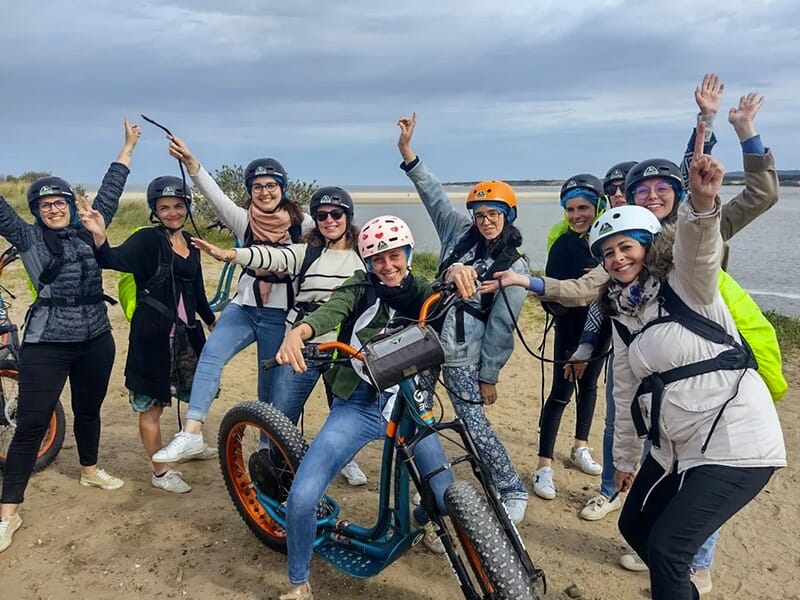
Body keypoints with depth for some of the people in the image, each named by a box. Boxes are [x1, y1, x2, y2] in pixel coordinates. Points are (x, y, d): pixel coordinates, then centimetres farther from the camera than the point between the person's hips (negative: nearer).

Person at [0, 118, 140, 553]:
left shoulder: (88, 232, 7)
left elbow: (110, 190, 12)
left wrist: (128, 146, 17)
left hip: (96, 339, 4)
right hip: (46, 344, -3)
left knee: (88, 409, 20)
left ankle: (90, 470, 43)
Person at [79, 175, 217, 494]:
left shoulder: (190, 244, 9)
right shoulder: (148, 240, -11)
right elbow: (114, 259, -29)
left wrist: (211, 320, 28)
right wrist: (100, 237, -48)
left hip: (185, 333, 7)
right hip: (153, 335, -7)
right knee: (152, 404, 4)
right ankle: (160, 473, 19)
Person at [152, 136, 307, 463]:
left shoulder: (299, 224, -2)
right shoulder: (244, 220, 1)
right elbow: (214, 193, -13)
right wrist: (189, 160, -27)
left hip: (279, 315, -1)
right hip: (243, 307, 1)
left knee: (271, 386, 10)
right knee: (211, 353, -25)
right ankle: (191, 432, -29)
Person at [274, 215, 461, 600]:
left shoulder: (421, 292, 3)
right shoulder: (360, 288, -6)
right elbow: (331, 311, -24)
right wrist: (298, 332, -47)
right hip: (356, 407, -2)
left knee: (446, 498, -1)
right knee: (301, 496, -15)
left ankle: (420, 519, 40)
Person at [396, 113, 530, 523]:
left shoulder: (514, 266, -7)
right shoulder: (459, 232, 5)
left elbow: (501, 327, -7)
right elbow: (434, 195, 1)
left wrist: (489, 377, -5)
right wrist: (407, 151, -7)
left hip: (462, 356, -4)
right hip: (426, 337, 5)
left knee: (474, 426, -3)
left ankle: (513, 489, 20)